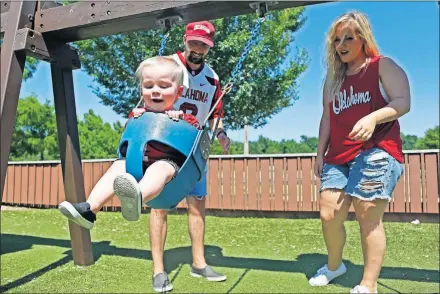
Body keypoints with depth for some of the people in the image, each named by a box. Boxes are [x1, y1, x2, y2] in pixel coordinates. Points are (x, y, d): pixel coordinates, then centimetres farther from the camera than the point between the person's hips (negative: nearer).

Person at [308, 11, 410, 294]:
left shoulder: (383, 66, 4)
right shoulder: (334, 78, 21)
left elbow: (403, 102, -8)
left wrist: (373, 118, -26)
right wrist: (320, 153, 13)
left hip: (376, 151, -5)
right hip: (339, 156, 6)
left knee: (368, 216, -8)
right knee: (329, 214, 0)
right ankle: (334, 265, 26)